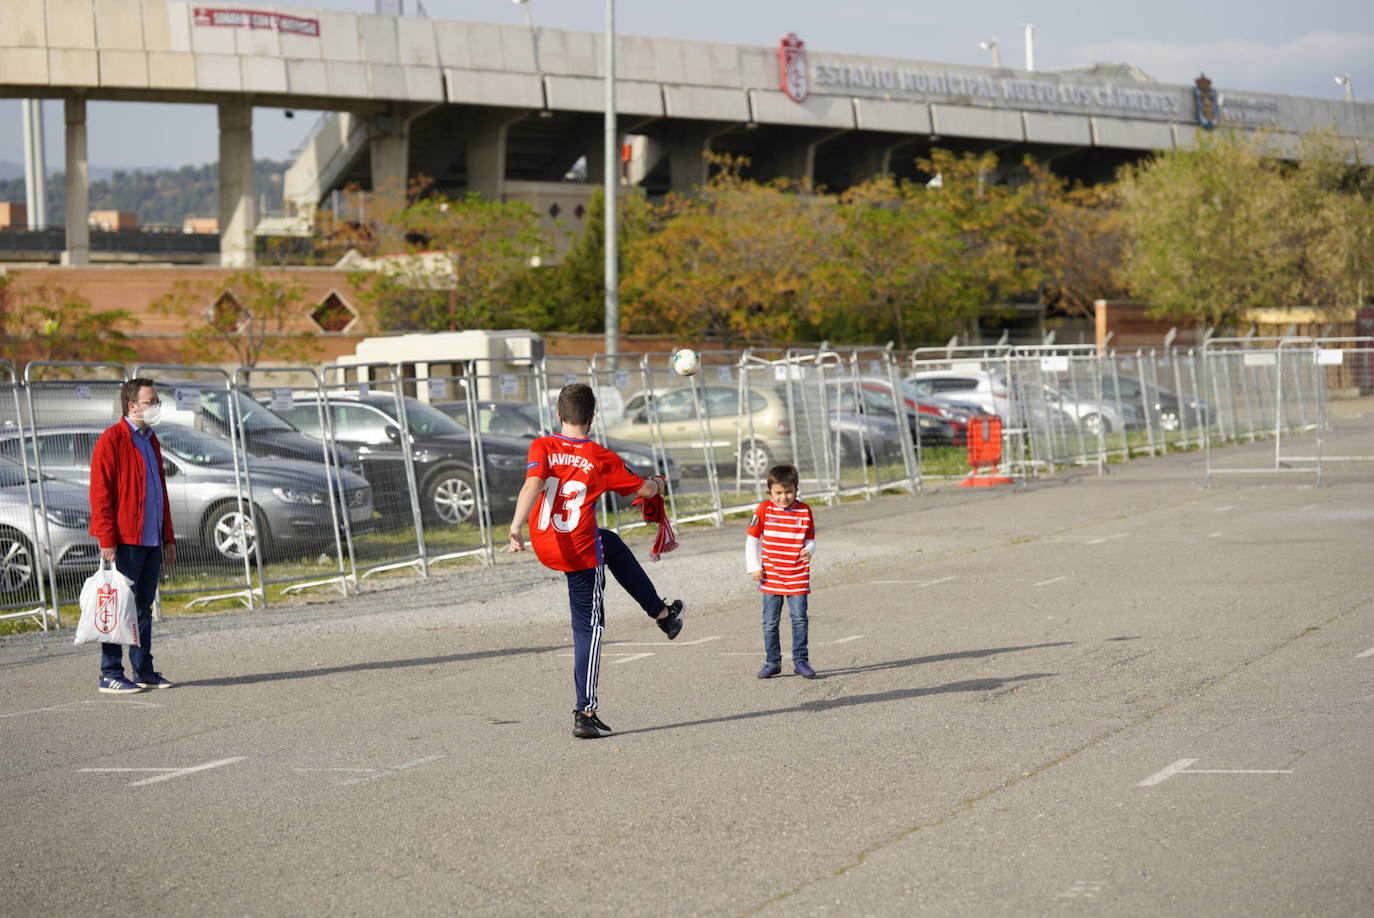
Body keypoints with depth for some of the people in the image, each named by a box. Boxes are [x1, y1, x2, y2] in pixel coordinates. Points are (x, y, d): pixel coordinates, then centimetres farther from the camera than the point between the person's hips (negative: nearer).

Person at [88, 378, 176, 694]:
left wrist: (168, 538, 18)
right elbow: (100, 494, -13)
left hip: (151, 541, 8)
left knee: (143, 607, 12)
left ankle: (144, 671, 18)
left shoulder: (151, 440, 17)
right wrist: (107, 540, -18)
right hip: (125, 541, -8)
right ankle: (110, 676, -1)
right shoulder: (112, 440, -9)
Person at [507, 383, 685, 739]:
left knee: (613, 545, 30)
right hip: (580, 552, -5)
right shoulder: (602, 459, -8)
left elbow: (532, 485, -25)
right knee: (588, 629, 9)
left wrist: (516, 528, -34)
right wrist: (659, 485, 28)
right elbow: (644, 489, 5)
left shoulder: (542, 447, -7)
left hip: (544, 545, 5)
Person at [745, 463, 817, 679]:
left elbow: (810, 539, 6)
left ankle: (800, 661, 9)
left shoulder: (804, 511, -1)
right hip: (771, 578, 0)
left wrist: (809, 550, -17)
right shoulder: (764, 510, -4)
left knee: (799, 619, -1)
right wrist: (754, 568, -3)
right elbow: (751, 540, 3)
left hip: (798, 577, 0)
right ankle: (772, 662, 15)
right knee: (770, 622, 5)